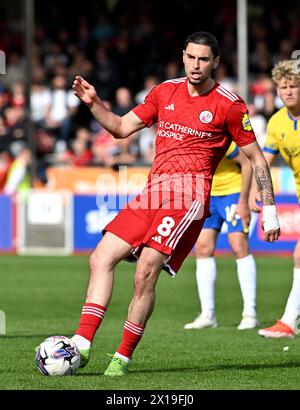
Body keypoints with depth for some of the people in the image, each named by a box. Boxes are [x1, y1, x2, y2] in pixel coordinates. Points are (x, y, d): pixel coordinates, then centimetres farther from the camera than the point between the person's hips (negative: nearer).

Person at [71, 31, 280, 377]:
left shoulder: (228, 105, 1)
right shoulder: (165, 92, 14)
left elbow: (256, 157, 6)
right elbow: (121, 128, 18)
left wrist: (269, 209, 3)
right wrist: (93, 103, 3)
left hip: (189, 192, -6)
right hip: (154, 190, 6)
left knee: (146, 271, -21)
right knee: (101, 257, -6)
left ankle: (124, 357, -12)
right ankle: (82, 343, -9)